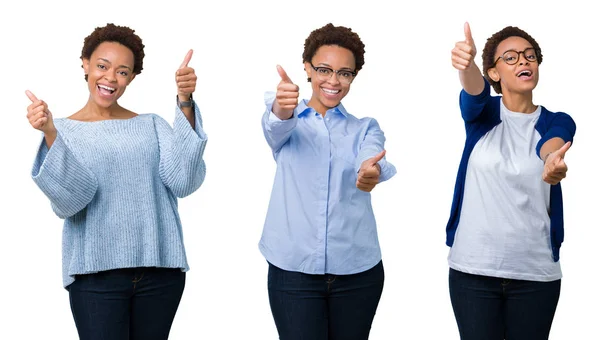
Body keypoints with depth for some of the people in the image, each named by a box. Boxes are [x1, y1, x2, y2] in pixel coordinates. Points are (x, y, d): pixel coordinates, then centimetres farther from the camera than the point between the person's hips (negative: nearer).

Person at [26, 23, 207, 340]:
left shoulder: (152, 125, 10)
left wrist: (185, 104, -11)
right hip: (96, 273, -2)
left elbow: (183, 182, -7)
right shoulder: (65, 130, 5)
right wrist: (51, 136, -23)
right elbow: (68, 203, -11)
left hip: (161, 269, 2)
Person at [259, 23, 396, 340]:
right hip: (293, 269, -1)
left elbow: (370, 157, -15)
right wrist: (281, 108, -44)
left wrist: (372, 170, -41)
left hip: (357, 270, 1)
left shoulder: (365, 128, 8)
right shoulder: (289, 125, 6)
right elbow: (276, 128, -19)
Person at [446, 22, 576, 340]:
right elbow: (474, 93, -22)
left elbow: (550, 147, -20)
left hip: (536, 270, 1)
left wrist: (553, 160, -46)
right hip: (473, 267, 0)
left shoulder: (557, 122, 3)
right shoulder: (483, 113, 2)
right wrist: (465, 63, -46)